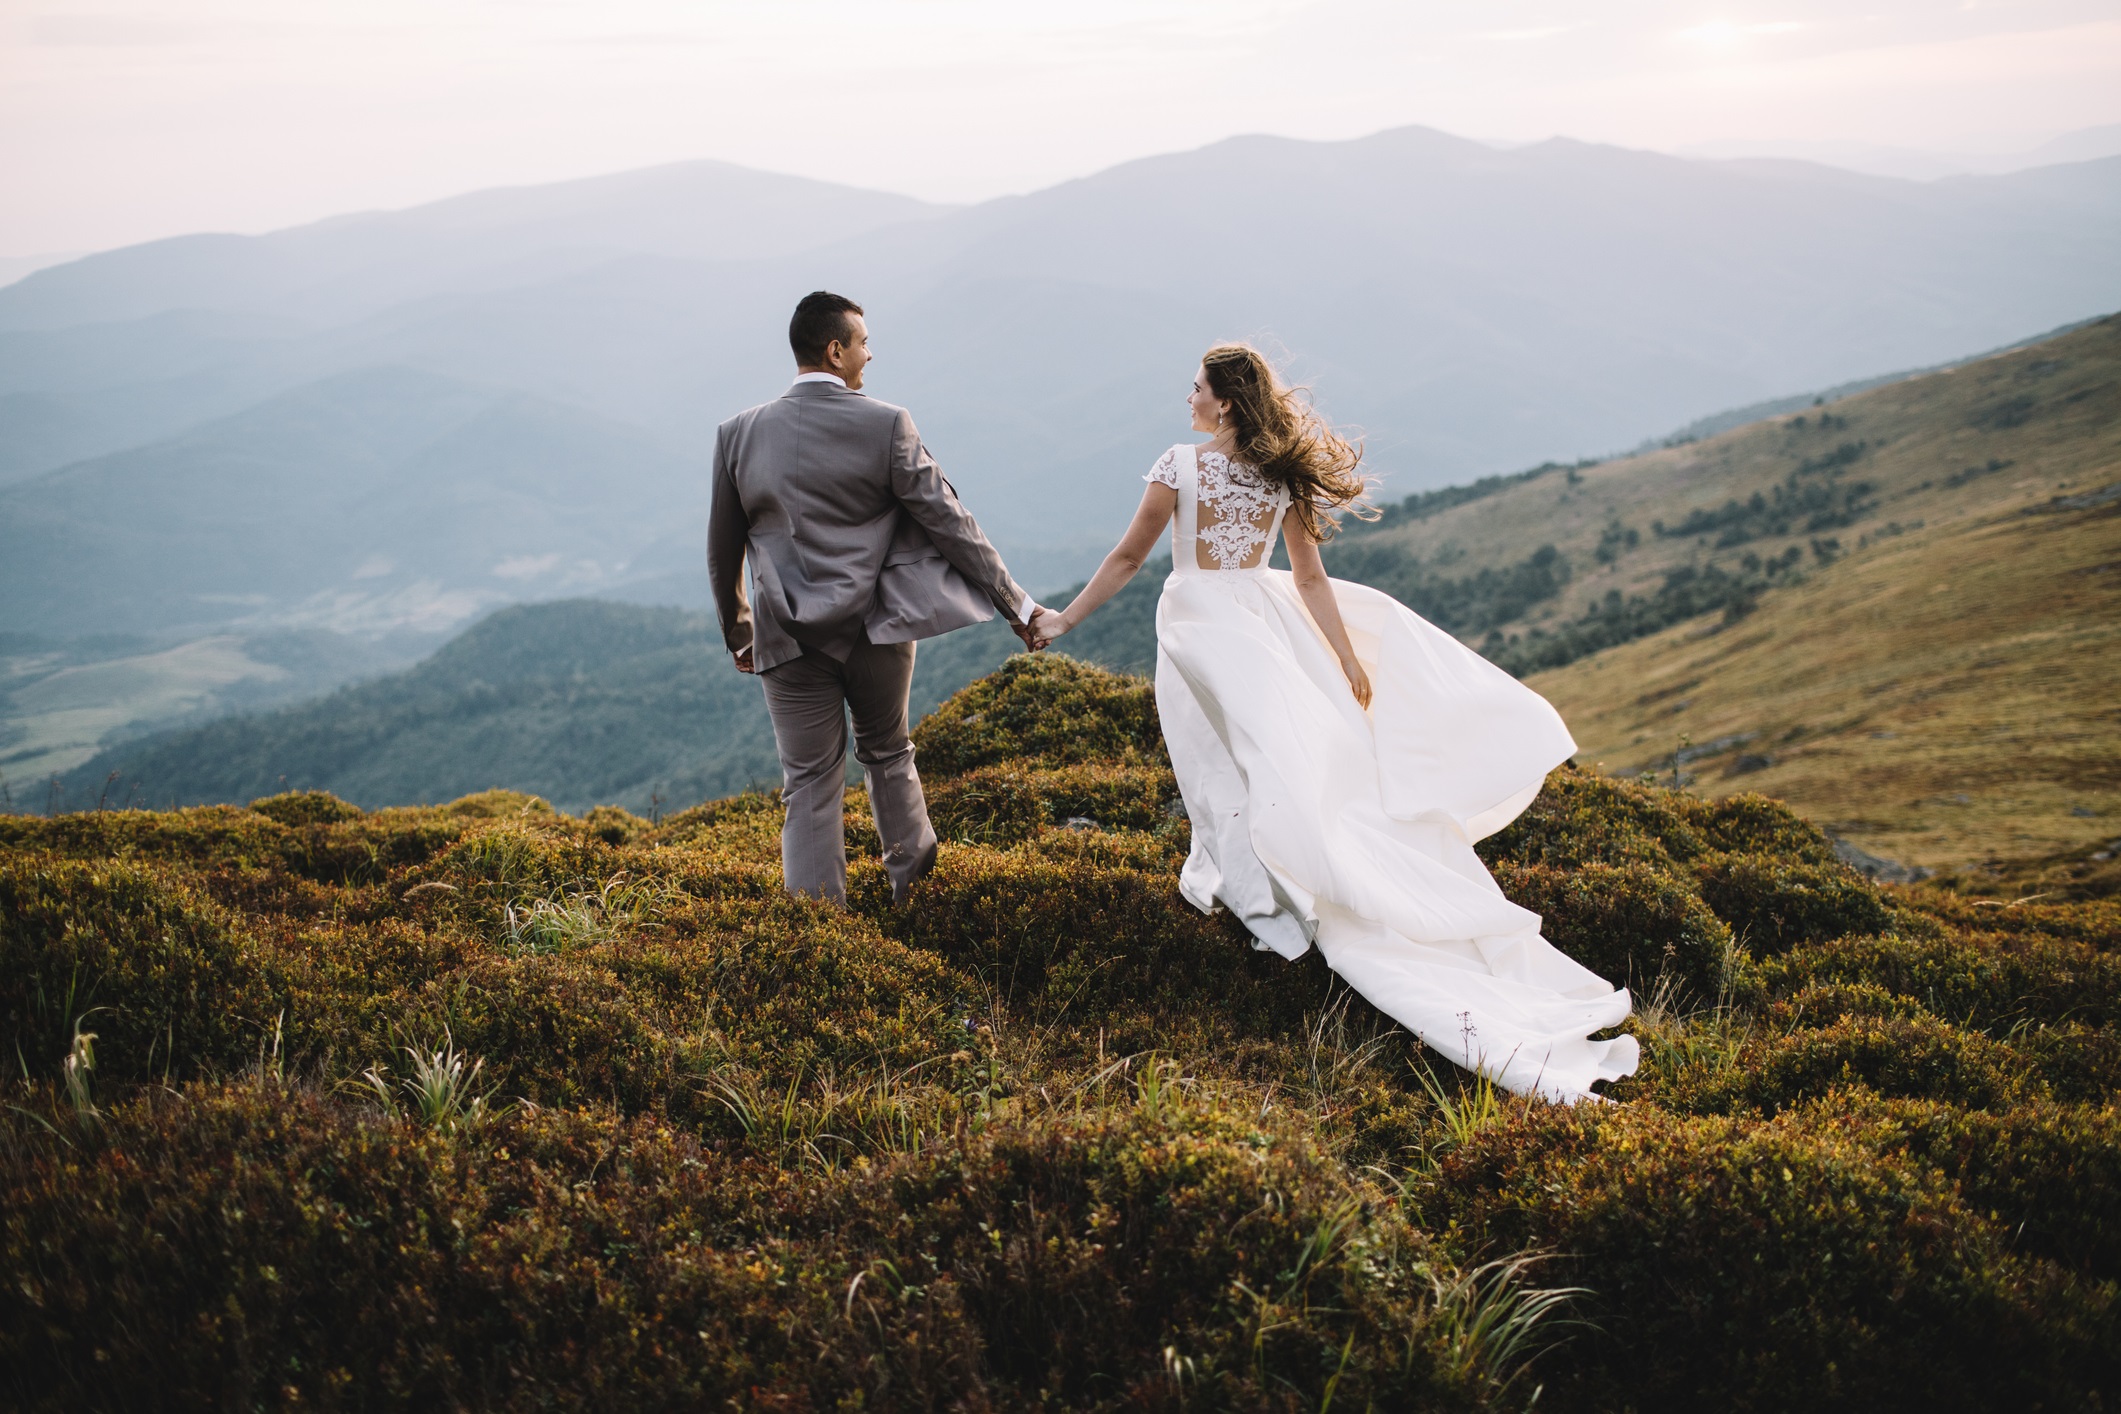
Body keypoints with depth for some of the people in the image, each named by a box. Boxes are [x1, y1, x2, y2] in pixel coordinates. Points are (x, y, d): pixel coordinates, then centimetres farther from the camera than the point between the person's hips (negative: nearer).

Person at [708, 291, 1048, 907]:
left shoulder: (738, 434, -2)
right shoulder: (886, 425, -10)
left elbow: (722, 554, 7)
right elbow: (950, 523, -7)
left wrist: (738, 634, 21)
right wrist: (1015, 603, 1)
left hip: (790, 640, 1)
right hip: (877, 626, -1)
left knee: (810, 787, 7)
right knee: (887, 752, 22)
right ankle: (912, 878, 36)